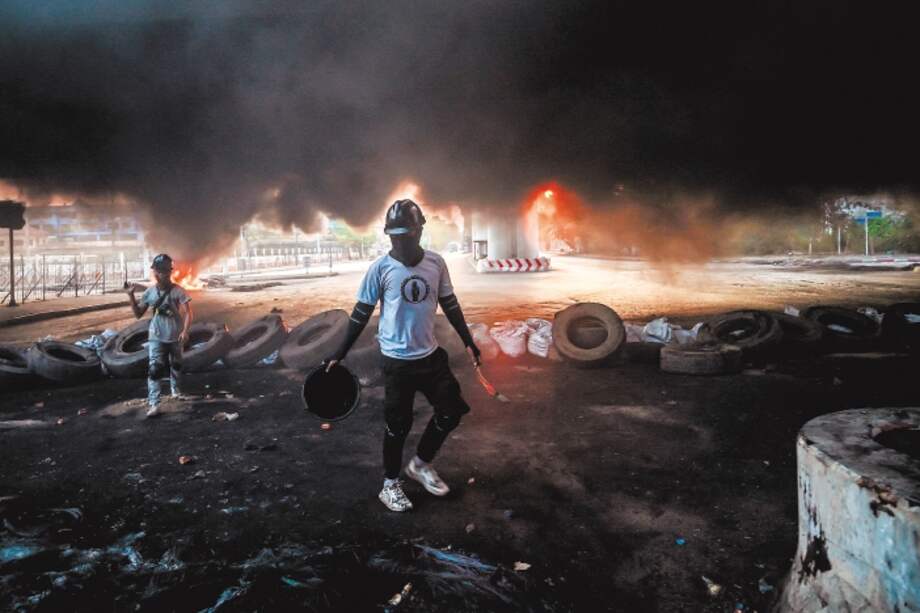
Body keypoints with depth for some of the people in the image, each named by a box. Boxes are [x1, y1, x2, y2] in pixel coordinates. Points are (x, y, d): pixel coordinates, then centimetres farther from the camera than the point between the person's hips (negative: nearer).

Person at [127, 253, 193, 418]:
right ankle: (153, 403, -17)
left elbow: (188, 312, -19)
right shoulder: (150, 292, -3)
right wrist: (131, 296, -10)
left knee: (176, 364, 20)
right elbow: (138, 314, 3)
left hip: (175, 336, -1)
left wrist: (185, 331, -33)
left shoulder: (177, 291, -14)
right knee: (155, 368, -13)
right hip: (156, 337, 1)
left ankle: (176, 390, 45)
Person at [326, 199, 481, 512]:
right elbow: (361, 313, -5)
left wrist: (468, 342, 10)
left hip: (430, 354, 5)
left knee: (452, 411, 11)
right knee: (398, 424, 4)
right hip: (397, 359, -4)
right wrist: (341, 353, -5)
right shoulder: (380, 268, -12)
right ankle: (390, 485, 25)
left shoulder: (436, 263, -2)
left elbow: (449, 304, 9)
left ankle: (420, 465, 32)